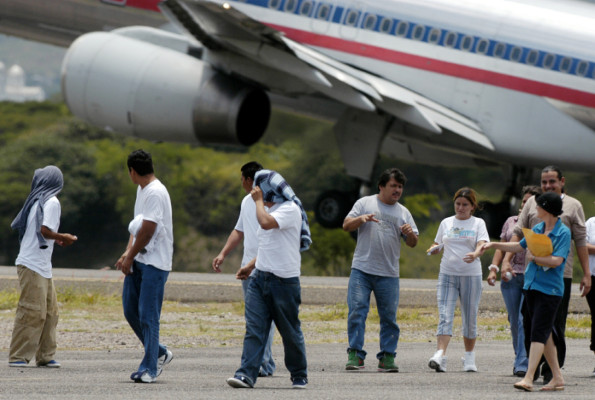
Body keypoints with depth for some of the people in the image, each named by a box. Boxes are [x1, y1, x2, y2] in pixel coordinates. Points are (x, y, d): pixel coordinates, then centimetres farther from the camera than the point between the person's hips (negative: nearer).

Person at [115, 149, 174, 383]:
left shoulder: (156, 193, -16)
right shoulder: (141, 190, 15)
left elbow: (147, 231, -18)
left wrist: (129, 258, -10)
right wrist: (128, 253, 6)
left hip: (154, 263, -10)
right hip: (137, 261, 10)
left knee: (148, 316, -7)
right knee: (130, 310, 11)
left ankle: (149, 368, -3)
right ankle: (160, 353, 23)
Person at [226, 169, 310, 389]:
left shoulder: (290, 209, -11)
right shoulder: (270, 210, 18)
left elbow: (266, 223, -28)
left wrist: (259, 200, -13)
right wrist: (251, 265, 20)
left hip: (284, 280, -8)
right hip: (260, 278, 8)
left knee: (290, 331, 4)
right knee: (254, 328, -5)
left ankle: (299, 376, 18)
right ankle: (247, 374, -11)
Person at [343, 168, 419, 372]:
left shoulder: (403, 212, 14)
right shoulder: (365, 203, 8)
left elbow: (412, 243, 13)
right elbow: (346, 225, 3)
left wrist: (410, 233, -9)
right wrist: (361, 219, -16)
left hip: (388, 273, 2)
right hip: (361, 270, -2)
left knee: (389, 316, 2)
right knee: (357, 311, -9)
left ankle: (387, 357, 8)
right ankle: (355, 354, -7)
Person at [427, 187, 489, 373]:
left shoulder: (478, 223, 5)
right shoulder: (446, 223, 12)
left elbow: (481, 244, -9)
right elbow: (438, 244, 19)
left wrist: (475, 255, -31)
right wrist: (434, 249, -4)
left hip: (471, 275, -1)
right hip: (447, 274, 1)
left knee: (470, 319, 6)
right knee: (445, 317, -12)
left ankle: (469, 357, 21)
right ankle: (440, 356, -23)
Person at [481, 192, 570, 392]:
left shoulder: (563, 232, -10)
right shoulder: (537, 229, 12)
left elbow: (556, 260, -20)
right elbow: (519, 246, 26)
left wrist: (534, 257, -11)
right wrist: (493, 245, 25)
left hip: (550, 290, -7)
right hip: (531, 285, 7)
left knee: (539, 332, -13)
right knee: (545, 332, 10)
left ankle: (528, 378, -19)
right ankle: (557, 377, 17)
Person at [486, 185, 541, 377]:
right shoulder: (511, 222, 16)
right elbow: (502, 247, 15)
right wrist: (494, 269, 4)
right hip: (511, 275, 4)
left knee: (526, 320, -14)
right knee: (514, 321, 5)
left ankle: (523, 364, -15)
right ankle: (520, 358, 19)